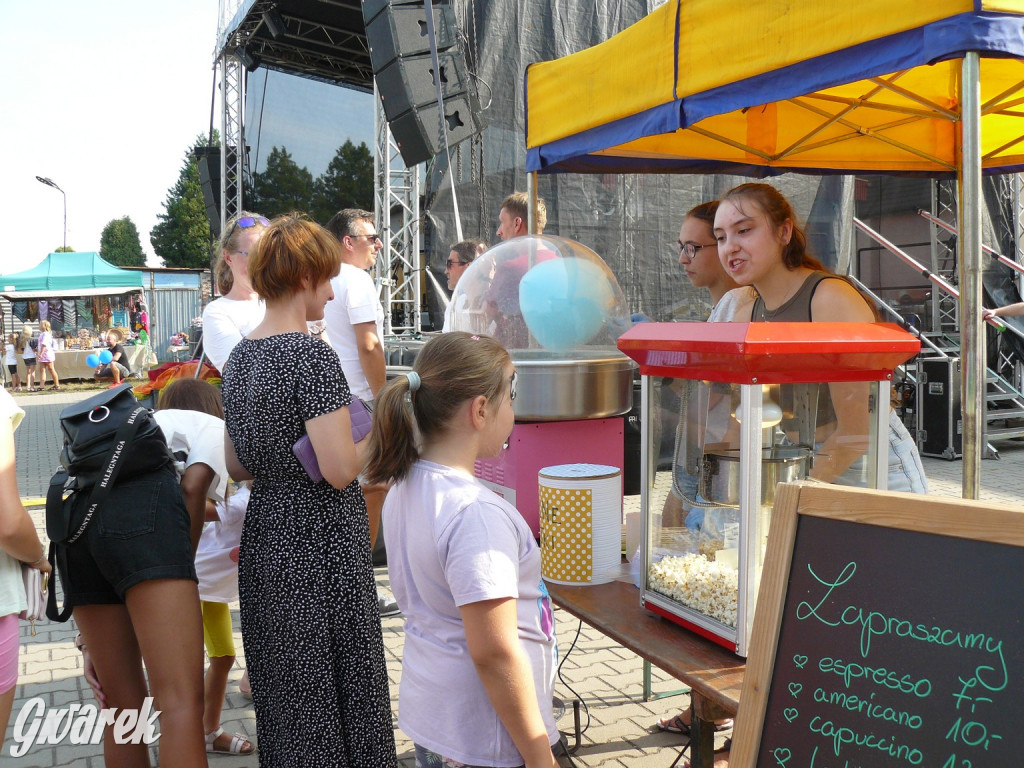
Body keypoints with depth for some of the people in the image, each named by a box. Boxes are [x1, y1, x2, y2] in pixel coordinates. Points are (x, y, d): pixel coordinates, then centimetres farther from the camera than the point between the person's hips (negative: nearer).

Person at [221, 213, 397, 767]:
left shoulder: (239, 357, 8)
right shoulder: (312, 355, -18)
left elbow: (238, 466, 14)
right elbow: (339, 470, -22)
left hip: (265, 535, 8)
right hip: (322, 541, -8)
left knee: (282, 689, 18)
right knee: (335, 691, 4)